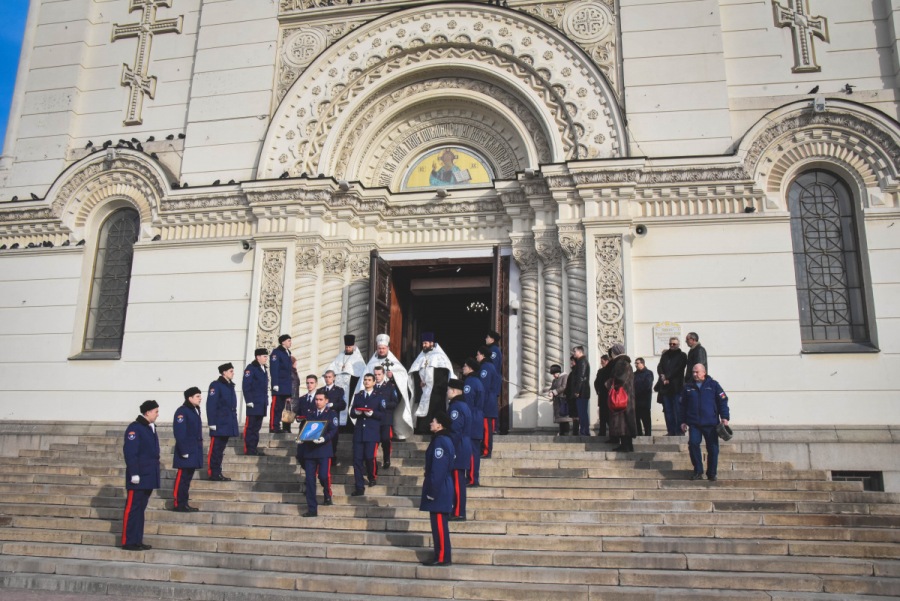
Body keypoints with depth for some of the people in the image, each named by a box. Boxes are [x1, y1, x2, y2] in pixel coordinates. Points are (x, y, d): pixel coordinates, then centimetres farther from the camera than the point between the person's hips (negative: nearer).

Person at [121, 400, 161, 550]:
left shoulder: (151, 428, 15)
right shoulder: (134, 428, -13)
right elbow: (129, 452, -18)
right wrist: (134, 474, -20)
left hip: (149, 476, 9)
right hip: (138, 477, -9)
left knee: (140, 509, 13)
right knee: (132, 509, -2)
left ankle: (137, 540, 18)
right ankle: (128, 542, 4)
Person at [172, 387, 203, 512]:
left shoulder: (196, 410, 14)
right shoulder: (182, 411, -13)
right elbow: (179, 433, -18)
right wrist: (184, 450, -21)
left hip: (194, 450, 9)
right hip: (186, 451, -9)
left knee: (188, 477, 12)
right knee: (182, 477, -5)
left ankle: (184, 503, 18)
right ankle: (178, 504, 0)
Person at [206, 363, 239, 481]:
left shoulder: (230, 386, 16)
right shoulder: (216, 385, -8)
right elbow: (211, 405, -14)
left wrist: (233, 421, 17)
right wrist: (212, 423, -18)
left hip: (228, 424, 8)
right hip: (219, 424, -8)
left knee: (221, 450, 13)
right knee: (215, 449, -3)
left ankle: (218, 473, 18)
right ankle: (213, 473, 2)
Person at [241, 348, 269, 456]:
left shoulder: (264, 369, 17)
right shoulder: (251, 368, -8)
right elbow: (245, 386, -14)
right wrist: (249, 401, -17)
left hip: (262, 404, 8)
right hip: (254, 404, -8)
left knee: (257, 427, 12)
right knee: (250, 427, -4)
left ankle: (254, 448, 18)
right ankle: (248, 450, -1)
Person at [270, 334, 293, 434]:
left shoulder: (288, 353, 19)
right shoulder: (276, 352, -6)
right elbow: (274, 369, -13)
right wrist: (275, 384, -19)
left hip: (287, 386, 8)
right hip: (279, 385, -8)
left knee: (285, 406, 8)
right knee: (277, 406, -8)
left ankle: (286, 427, 11)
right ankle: (273, 427, -6)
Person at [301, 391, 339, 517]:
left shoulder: (331, 414, 4)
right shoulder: (310, 414, 17)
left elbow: (334, 430, -8)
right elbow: (303, 428, 15)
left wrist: (324, 438, -25)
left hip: (324, 450, -4)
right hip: (309, 450, 4)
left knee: (324, 475, -17)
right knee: (310, 479, 1)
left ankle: (327, 495, 15)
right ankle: (312, 509, 8)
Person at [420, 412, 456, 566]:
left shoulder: (440, 441, -17)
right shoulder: (445, 440, 13)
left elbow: (438, 469, -21)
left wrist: (432, 491, -19)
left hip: (439, 489, -10)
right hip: (444, 488, 10)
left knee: (439, 524, -4)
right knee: (440, 523, 14)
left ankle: (442, 557, 1)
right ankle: (443, 555, 20)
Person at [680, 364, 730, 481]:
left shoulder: (713, 385, 4)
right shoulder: (688, 387, 10)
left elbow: (722, 401, 2)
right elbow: (683, 405, 15)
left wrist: (724, 417, -7)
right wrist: (683, 421, 13)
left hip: (711, 423, -1)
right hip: (694, 423, 1)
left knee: (713, 448, 1)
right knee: (693, 444, -12)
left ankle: (712, 473, 17)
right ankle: (698, 471, 2)